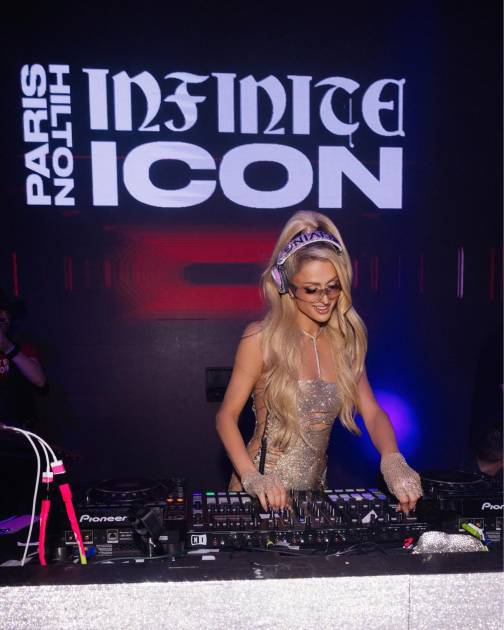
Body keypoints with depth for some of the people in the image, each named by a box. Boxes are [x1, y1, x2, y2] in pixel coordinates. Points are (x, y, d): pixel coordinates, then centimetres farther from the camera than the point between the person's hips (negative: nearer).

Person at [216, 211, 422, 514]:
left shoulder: (346, 341, 3)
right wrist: (250, 476, -21)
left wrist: (393, 461, -18)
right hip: (262, 494, -3)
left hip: (314, 489, 4)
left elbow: (372, 412, 0)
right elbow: (227, 416, -6)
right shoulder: (261, 338, -10)